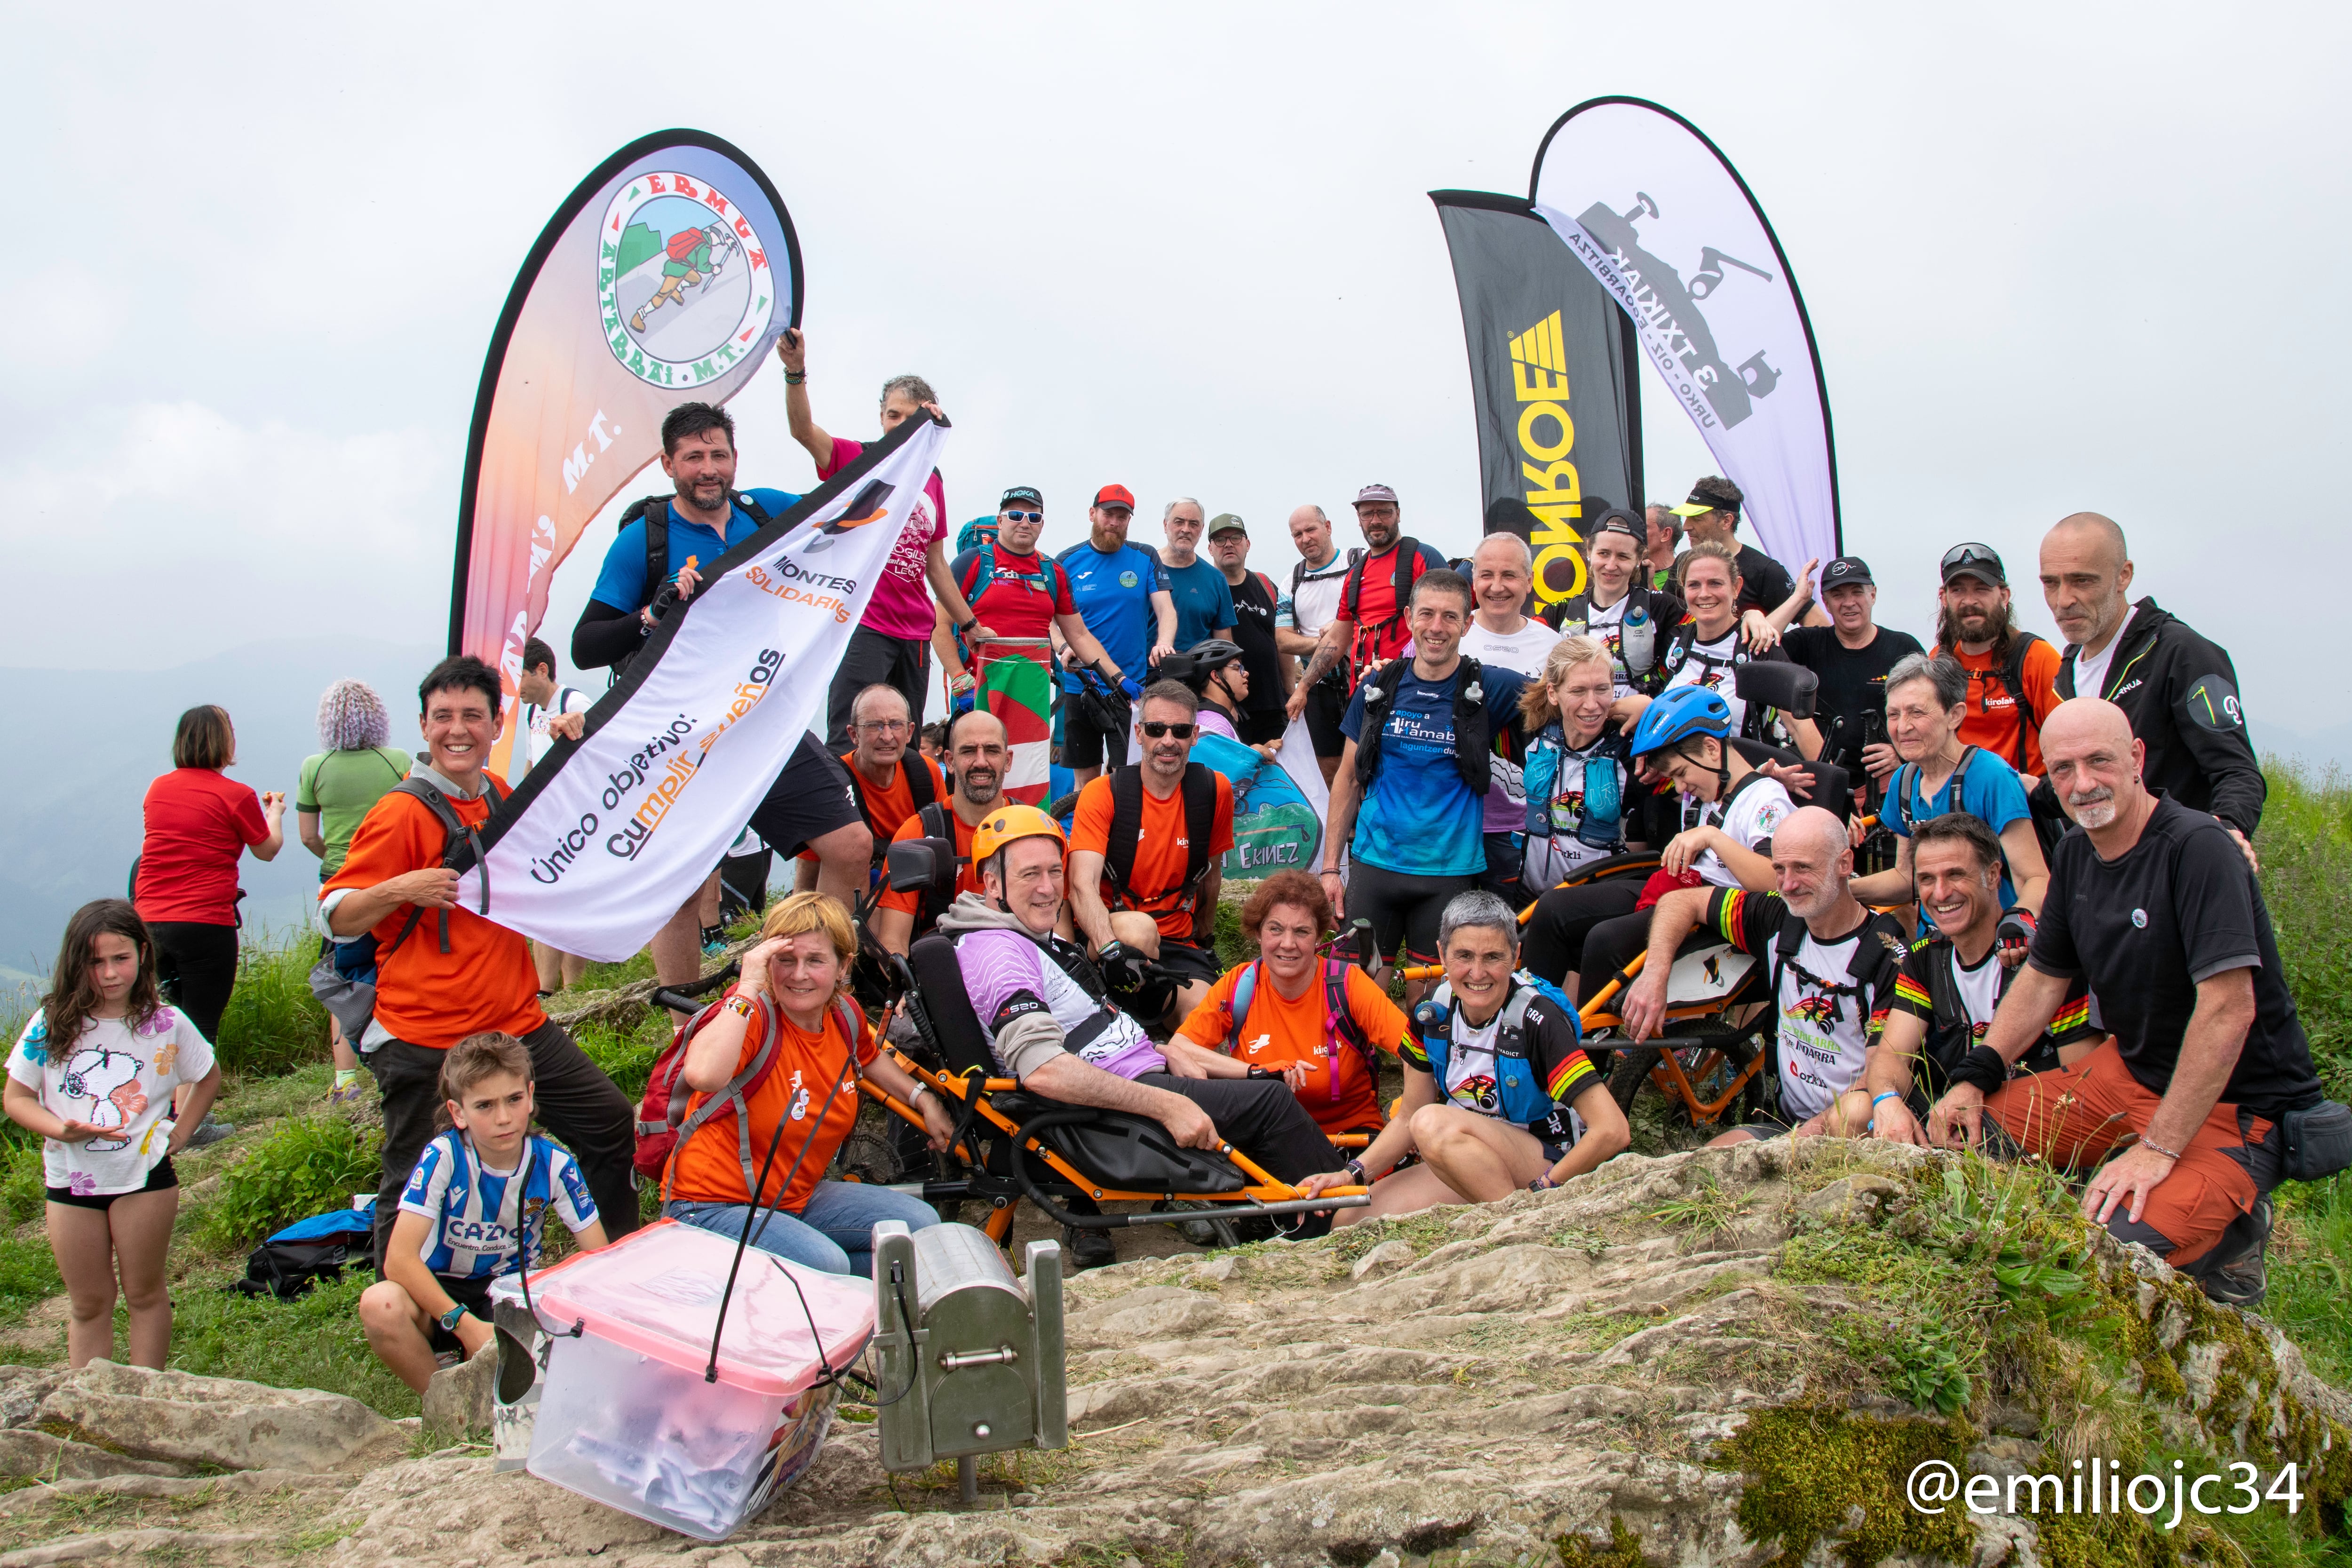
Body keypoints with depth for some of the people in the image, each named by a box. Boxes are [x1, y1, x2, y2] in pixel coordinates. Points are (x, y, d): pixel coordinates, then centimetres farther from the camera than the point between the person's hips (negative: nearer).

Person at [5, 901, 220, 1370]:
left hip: (145, 1176, -1)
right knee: (88, 1305, 11)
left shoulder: (168, 1025, -6)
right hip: (70, 1178, 1)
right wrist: (60, 1129, -18)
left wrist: (180, 1133, -1)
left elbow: (208, 1077, 11)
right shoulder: (52, 1024, -7)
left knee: (145, 1294, 10)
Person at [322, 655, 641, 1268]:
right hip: (423, 1042, -7)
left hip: (518, 1023, 7)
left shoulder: (499, 797, 8)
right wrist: (398, 889, -28)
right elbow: (336, 919, -9)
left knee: (612, 1124, 11)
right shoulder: (401, 813, -12)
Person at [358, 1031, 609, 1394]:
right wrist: (468, 1326, -32)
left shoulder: (554, 1164, -12)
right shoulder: (443, 1157, -19)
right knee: (380, 1304, -34)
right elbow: (400, 1259, -25)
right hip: (443, 1295, -1)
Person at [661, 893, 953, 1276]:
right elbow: (703, 1075, -46)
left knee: (922, 1225, 1)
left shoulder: (844, 1015, -1)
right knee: (826, 1263, -31)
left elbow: (868, 1058, 27)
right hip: (715, 1207, -8)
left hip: (798, 1198, 8)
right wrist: (748, 988, -37)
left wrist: (923, 1099, 17)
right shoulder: (752, 1015, -22)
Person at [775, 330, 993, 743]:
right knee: (848, 744, -13)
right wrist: (796, 371, -36)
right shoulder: (856, 460, 1)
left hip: (916, 632, 6)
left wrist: (971, 625, 26)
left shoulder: (933, 482, 15)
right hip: (863, 626, -6)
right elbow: (803, 430, -19)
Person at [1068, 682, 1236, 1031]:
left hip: (1178, 944, 2)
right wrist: (1111, 949, -39)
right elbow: (1083, 885, -21)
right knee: (1139, 929, -38)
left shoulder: (1215, 790, 2)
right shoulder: (1103, 794, -8)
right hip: (1106, 935, -2)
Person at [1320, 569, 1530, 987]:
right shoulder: (1377, 689, 4)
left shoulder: (1489, 689, -2)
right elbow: (1348, 780, 9)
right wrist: (1330, 867, 5)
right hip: (1374, 863, 1)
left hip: (1450, 872, -1)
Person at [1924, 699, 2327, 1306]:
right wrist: (1974, 1078, 1)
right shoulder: (2076, 852, 4)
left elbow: (2229, 1009, -28)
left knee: (2121, 1245, -28)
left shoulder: (2198, 846, -21)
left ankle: (2232, 1230, 5)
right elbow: (2043, 978, 15)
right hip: (2130, 1070, 8)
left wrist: (2160, 1148, -28)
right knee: (1972, 1135, -1)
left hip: (2236, 1106, -8)